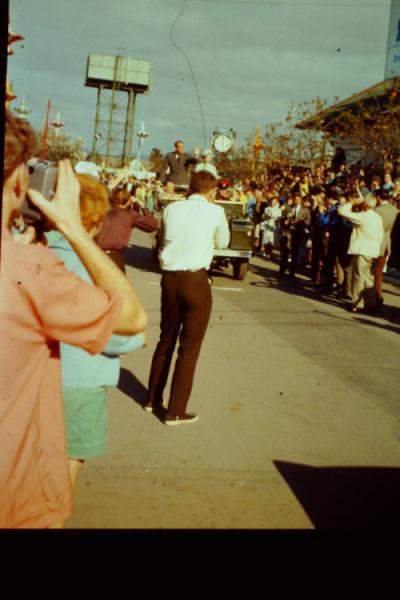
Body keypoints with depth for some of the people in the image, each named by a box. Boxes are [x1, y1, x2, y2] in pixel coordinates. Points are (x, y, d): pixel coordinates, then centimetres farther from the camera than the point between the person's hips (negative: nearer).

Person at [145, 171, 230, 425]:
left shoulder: (172, 209, 6)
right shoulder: (216, 212, -4)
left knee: (166, 339, 20)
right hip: (196, 280, -5)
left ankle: (153, 399, 32)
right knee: (189, 346, 4)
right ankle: (175, 412, 9)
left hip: (170, 277, 5)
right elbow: (222, 242, 12)